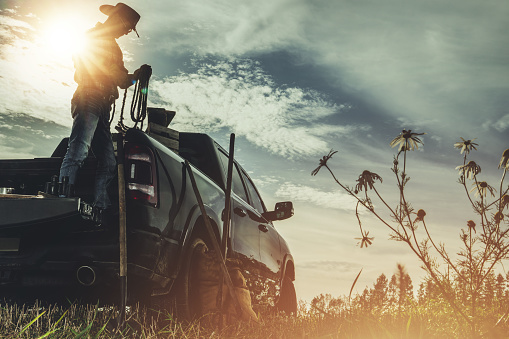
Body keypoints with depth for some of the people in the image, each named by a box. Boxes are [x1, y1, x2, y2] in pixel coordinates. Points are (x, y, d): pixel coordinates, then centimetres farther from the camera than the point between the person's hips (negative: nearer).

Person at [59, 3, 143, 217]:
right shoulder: (93, 37, 5)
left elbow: (122, 80, 32)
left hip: (102, 107, 9)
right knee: (79, 150, -24)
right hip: (89, 99, -9)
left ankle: (100, 209, -2)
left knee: (109, 162, 1)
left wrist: (136, 75, 15)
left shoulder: (113, 48, 29)